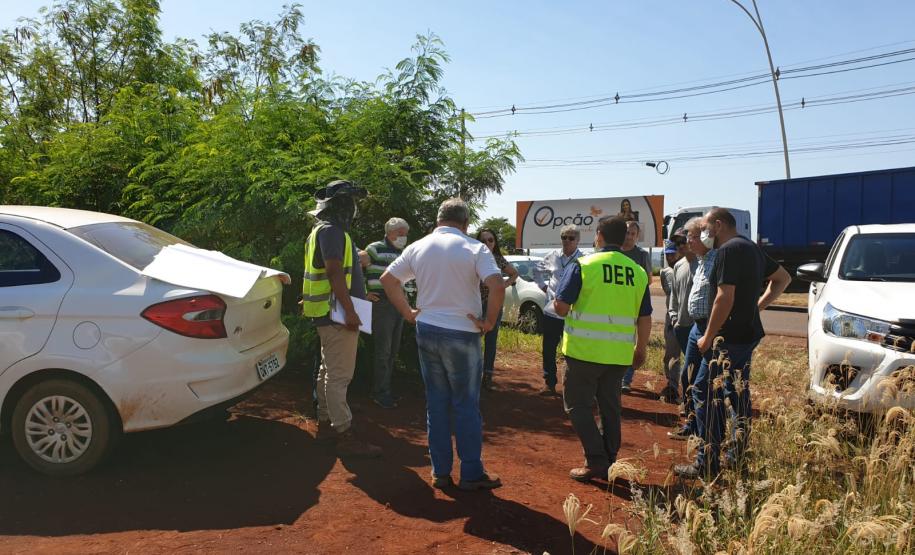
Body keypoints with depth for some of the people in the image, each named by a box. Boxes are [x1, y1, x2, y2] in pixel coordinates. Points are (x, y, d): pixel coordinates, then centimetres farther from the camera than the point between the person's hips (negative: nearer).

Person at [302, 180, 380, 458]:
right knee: (339, 375, -8)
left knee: (329, 371, 17)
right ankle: (344, 435, -5)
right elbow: (334, 273, -24)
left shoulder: (328, 230, 19)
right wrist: (350, 311, -26)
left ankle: (325, 423, 27)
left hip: (330, 315, 11)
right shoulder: (331, 231, -15)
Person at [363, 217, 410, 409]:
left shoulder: (403, 253, 15)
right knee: (383, 350, -3)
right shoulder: (375, 249, -6)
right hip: (381, 304, -7)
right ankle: (380, 393, 7)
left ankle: (385, 388, 23)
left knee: (393, 350, 12)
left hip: (399, 305, 7)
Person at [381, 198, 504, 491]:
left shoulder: (418, 247, 5)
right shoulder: (474, 248, -10)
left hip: (426, 331, 5)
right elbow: (497, 286, -23)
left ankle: (440, 472, 19)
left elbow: (387, 279, 8)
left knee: (436, 402, 13)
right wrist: (489, 321, -11)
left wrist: (408, 312, 11)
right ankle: (471, 474, 14)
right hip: (461, 334, -4)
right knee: (466, 404, 6)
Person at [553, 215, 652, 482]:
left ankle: (595, 460, 2)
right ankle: (609, 464, 23)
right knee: (610, 406, 15)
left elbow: (560, 306, -9)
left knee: (578, 404, 8)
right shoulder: (638, 272, 5)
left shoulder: (584, 265, -7)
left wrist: (569, 313, 14)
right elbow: (645, 318, 9)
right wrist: (641, 350, 21)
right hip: (619, 354, 5)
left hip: (584, 350, -4)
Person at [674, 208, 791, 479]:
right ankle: (739, 455, 25)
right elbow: (783, 278, 24)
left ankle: (707, 464, -3)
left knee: (706, 394, -6)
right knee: (738, 393, 17)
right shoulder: (751, 248, 14)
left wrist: (708, 337, -16)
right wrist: (758, 305, 15)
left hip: (729, 337, -10)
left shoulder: (728, 250, -16)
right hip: (749, 333, 10)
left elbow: (725, 298, -22)